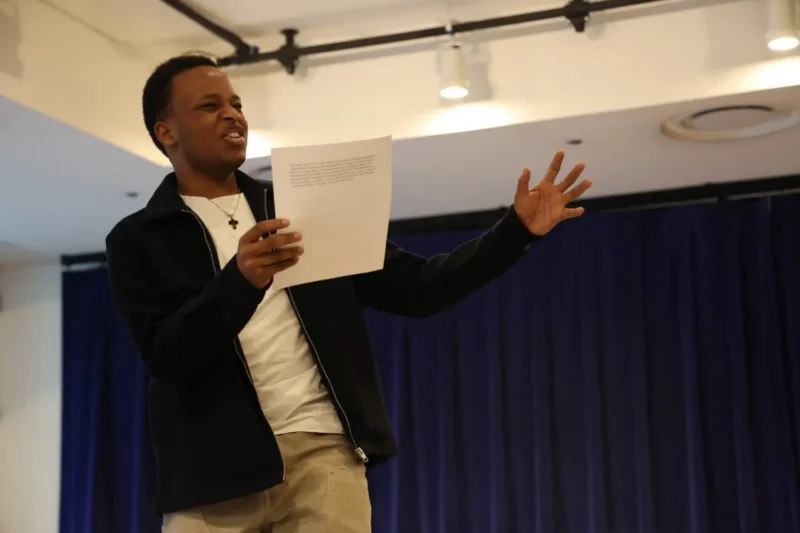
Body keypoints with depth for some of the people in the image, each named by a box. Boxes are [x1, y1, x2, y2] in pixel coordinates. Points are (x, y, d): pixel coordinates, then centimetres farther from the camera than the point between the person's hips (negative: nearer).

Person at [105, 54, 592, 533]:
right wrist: (241, 279, -26)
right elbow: (167, 356, -9)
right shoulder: (139, 239, 7)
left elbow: (415, 289, 12)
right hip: (211, 473, -1)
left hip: (323, 454, 2)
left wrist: (517, 229, 3)